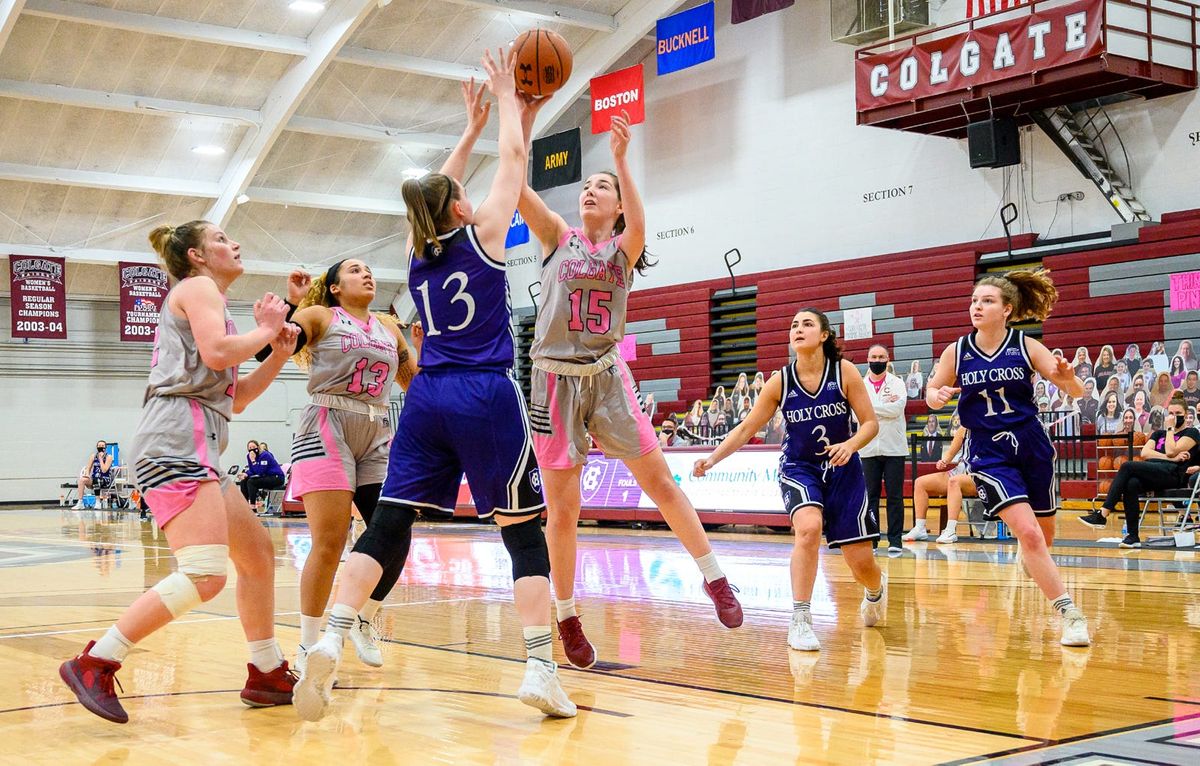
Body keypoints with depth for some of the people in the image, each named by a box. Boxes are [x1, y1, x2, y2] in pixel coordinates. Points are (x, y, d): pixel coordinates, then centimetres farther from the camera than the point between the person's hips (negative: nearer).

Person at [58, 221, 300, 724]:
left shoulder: (210, 302, 30)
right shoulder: (197, 287, 2)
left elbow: (236, 398, 28)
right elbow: (217, 351, -17)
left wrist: (276, 355, 17)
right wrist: (265, 331, 0)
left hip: (196, 452, 11)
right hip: (177, 442, -11)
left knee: (258, 553, 16)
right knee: (206, 574, -23)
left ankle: (267, 675, 24)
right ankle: (94, 664, -20)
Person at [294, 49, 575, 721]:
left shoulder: (418, 251, 12)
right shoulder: (482, 236, 0)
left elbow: (437, 190, 30)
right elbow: (515, 157, 9)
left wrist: (470, 129, 37)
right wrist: (506, 98, 23)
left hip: (428, 398, 4)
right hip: (488, 397, -4)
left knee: (388, 526, 4)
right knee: (524, 531, 2)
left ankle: (332, 641, -12)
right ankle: (541, 670, -4)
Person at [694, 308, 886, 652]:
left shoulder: (844, 371, -12)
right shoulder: (780, 381, -9)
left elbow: (870, 422, -8)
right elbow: (746, 429, -3)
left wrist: (851, 444, -27)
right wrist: (712, 459, -14)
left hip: (842, 469, 0)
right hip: (799, 468, 0)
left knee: (861, 562, 0)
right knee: (809, 527, -32)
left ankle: (876, 589, 40)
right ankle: (800, 620, -22)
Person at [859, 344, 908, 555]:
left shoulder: (897, 383, 5)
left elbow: (897, 408, -14)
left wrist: (871, 407, -10)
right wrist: (885, 406, -11)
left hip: (893, 448, -1)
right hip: (869, 449, 1)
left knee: (895, 496, 0)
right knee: (870, 495, 4)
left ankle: (895, 540, 4)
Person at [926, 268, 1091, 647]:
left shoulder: (1026, 346, -6)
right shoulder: (957, 352, -3)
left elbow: (1077, 391, -9)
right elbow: (932, 392, 9)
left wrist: (1066, 377, -32)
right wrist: (937, 396, -14)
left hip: (1032, 448, 1)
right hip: (989, 455, -1)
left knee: (1044, 534, 14)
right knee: (1027, 532, -17)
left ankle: (1033, 565, 51)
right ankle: (1071, 614, -10)